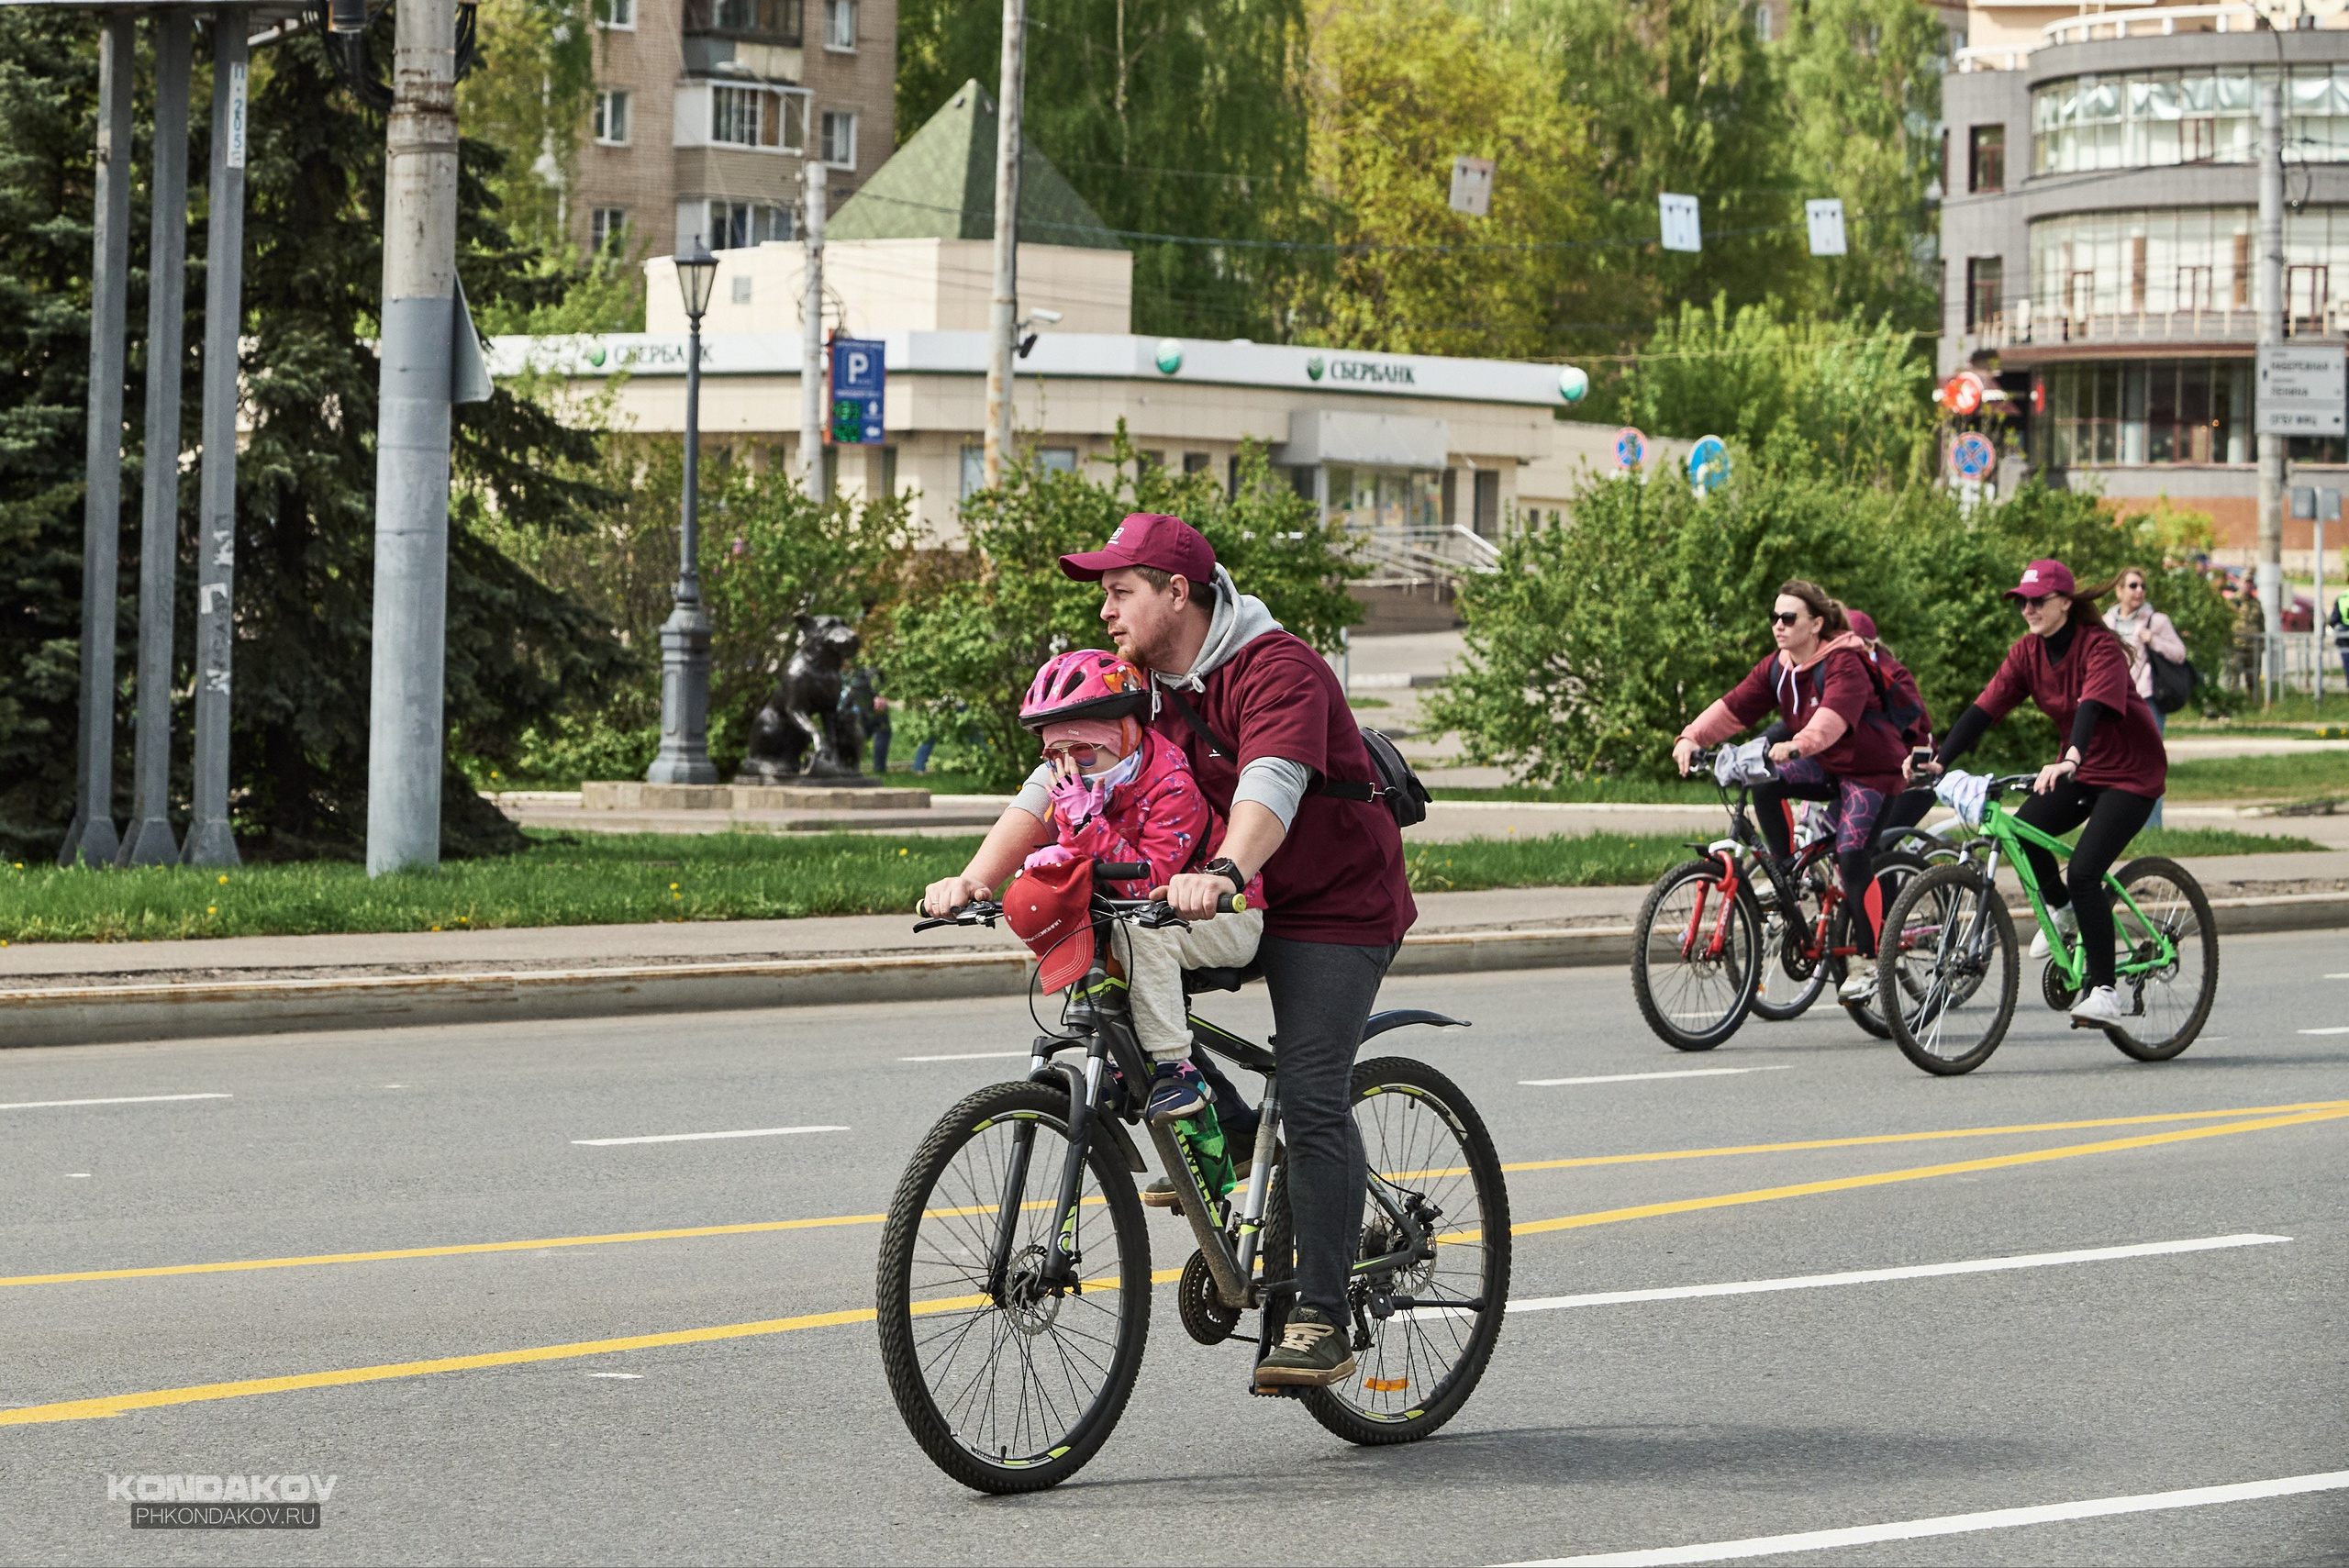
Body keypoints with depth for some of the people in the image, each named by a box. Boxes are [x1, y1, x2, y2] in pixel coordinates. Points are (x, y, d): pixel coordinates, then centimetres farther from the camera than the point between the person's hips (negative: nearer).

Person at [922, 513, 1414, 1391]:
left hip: (1331, 906, -8)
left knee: (1312, 1102, -17)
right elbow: (1056, 784, -5)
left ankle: (1321, 1322, -15)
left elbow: (1271, 788, -38)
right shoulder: (1132, 683, 1)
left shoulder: (1278, 673, -22)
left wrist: (1222, 876, -57)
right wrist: (977, 878, -20)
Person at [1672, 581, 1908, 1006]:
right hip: (1824, 767, 7)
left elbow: (1834, 715, -43)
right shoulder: (1776, 669, -2)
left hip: (1869, 770, -7)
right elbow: (1734, 707, -10)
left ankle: (1868, 960, -3)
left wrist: (1798, 745, -62)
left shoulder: (1844, 665, -25)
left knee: (1852, 861, -17)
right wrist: (1692, 737, -28)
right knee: (1765, 782, -21)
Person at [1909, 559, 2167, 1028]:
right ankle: (2062, 911, 11)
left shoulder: (2098, 646, -22)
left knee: (2084, 872, -21)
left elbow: (2093, 706, -40)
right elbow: (1985, 707, -11)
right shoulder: (2027, 652, -3)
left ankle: (2104, 993, -15)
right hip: (2079, 767, 6)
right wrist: (1940, 760, -24)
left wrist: (2071, 760, -58)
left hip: (2130, 772, -6)